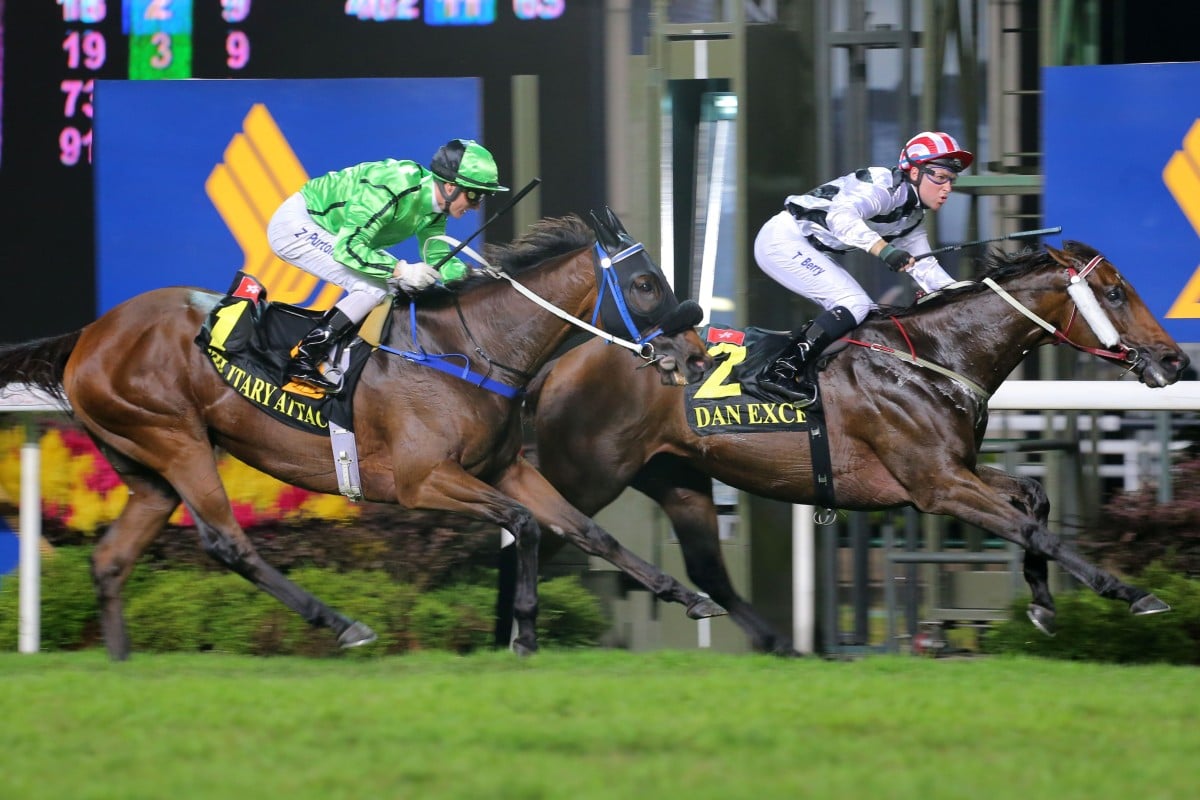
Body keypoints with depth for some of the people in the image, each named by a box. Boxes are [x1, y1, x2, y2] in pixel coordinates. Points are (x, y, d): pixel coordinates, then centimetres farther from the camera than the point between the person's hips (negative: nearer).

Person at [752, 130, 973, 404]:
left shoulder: (913, 217, 12)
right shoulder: (887, 185, -19)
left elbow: (925, 268, 13)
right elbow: (841, 215, -35)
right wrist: (883, 249, -47)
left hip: (814, 252, 10)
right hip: (783, 239, -10)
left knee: (868, 315, 4)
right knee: (855, 304, -21)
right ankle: (781, 371, -25)